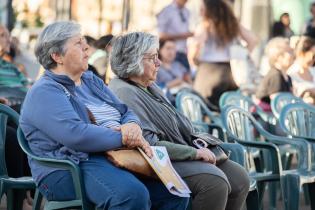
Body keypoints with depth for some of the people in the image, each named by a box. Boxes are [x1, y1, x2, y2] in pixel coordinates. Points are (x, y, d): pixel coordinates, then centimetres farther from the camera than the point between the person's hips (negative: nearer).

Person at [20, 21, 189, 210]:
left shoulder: (91, 81, 21)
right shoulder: (44, 93, -7)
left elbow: (126, 112, 16)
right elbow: (75, 135, -22)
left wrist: (133, 126, -9)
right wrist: (124, 137, -18)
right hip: (70, 170, -8)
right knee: (134, 194, -35)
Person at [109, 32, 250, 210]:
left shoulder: (150, 87, 16)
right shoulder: (125, 93, -16)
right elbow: (149, 144, -23)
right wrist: (193, 152, -20)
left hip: (183, 152, 10)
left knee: (239, 177, -4)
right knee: (214, 181, -30)